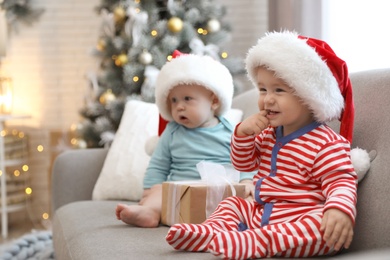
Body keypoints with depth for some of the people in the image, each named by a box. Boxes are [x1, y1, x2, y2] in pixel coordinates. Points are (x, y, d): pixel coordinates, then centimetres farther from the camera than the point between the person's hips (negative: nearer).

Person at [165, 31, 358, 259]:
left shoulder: (327, 144, -15)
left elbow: (341, 182, -24)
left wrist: (340, 209, -48)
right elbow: (243, 164, 22)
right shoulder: (268, 135, 12)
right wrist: (243, 133, 1)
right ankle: (209, 233, -15)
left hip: (301, 221, -8)